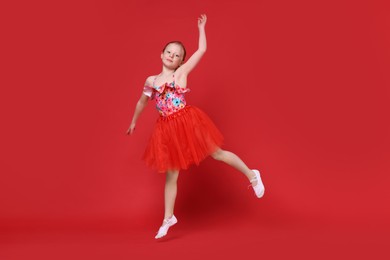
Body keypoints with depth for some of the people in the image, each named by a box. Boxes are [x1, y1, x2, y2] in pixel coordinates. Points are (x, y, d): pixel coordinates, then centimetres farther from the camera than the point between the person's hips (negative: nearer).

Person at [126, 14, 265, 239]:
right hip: (168, 129, 3)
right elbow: (142, 103, 24)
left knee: (217, 154, 5)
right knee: (171, 175, 10)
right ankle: (168, 218, 23)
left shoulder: (182, 72, 0)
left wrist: (201, 27, 12)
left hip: (187, 121, -3)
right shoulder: (151, 81, 9)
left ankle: (251, 175, 27)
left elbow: (202, 50, 2)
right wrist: (134, 122, 33)